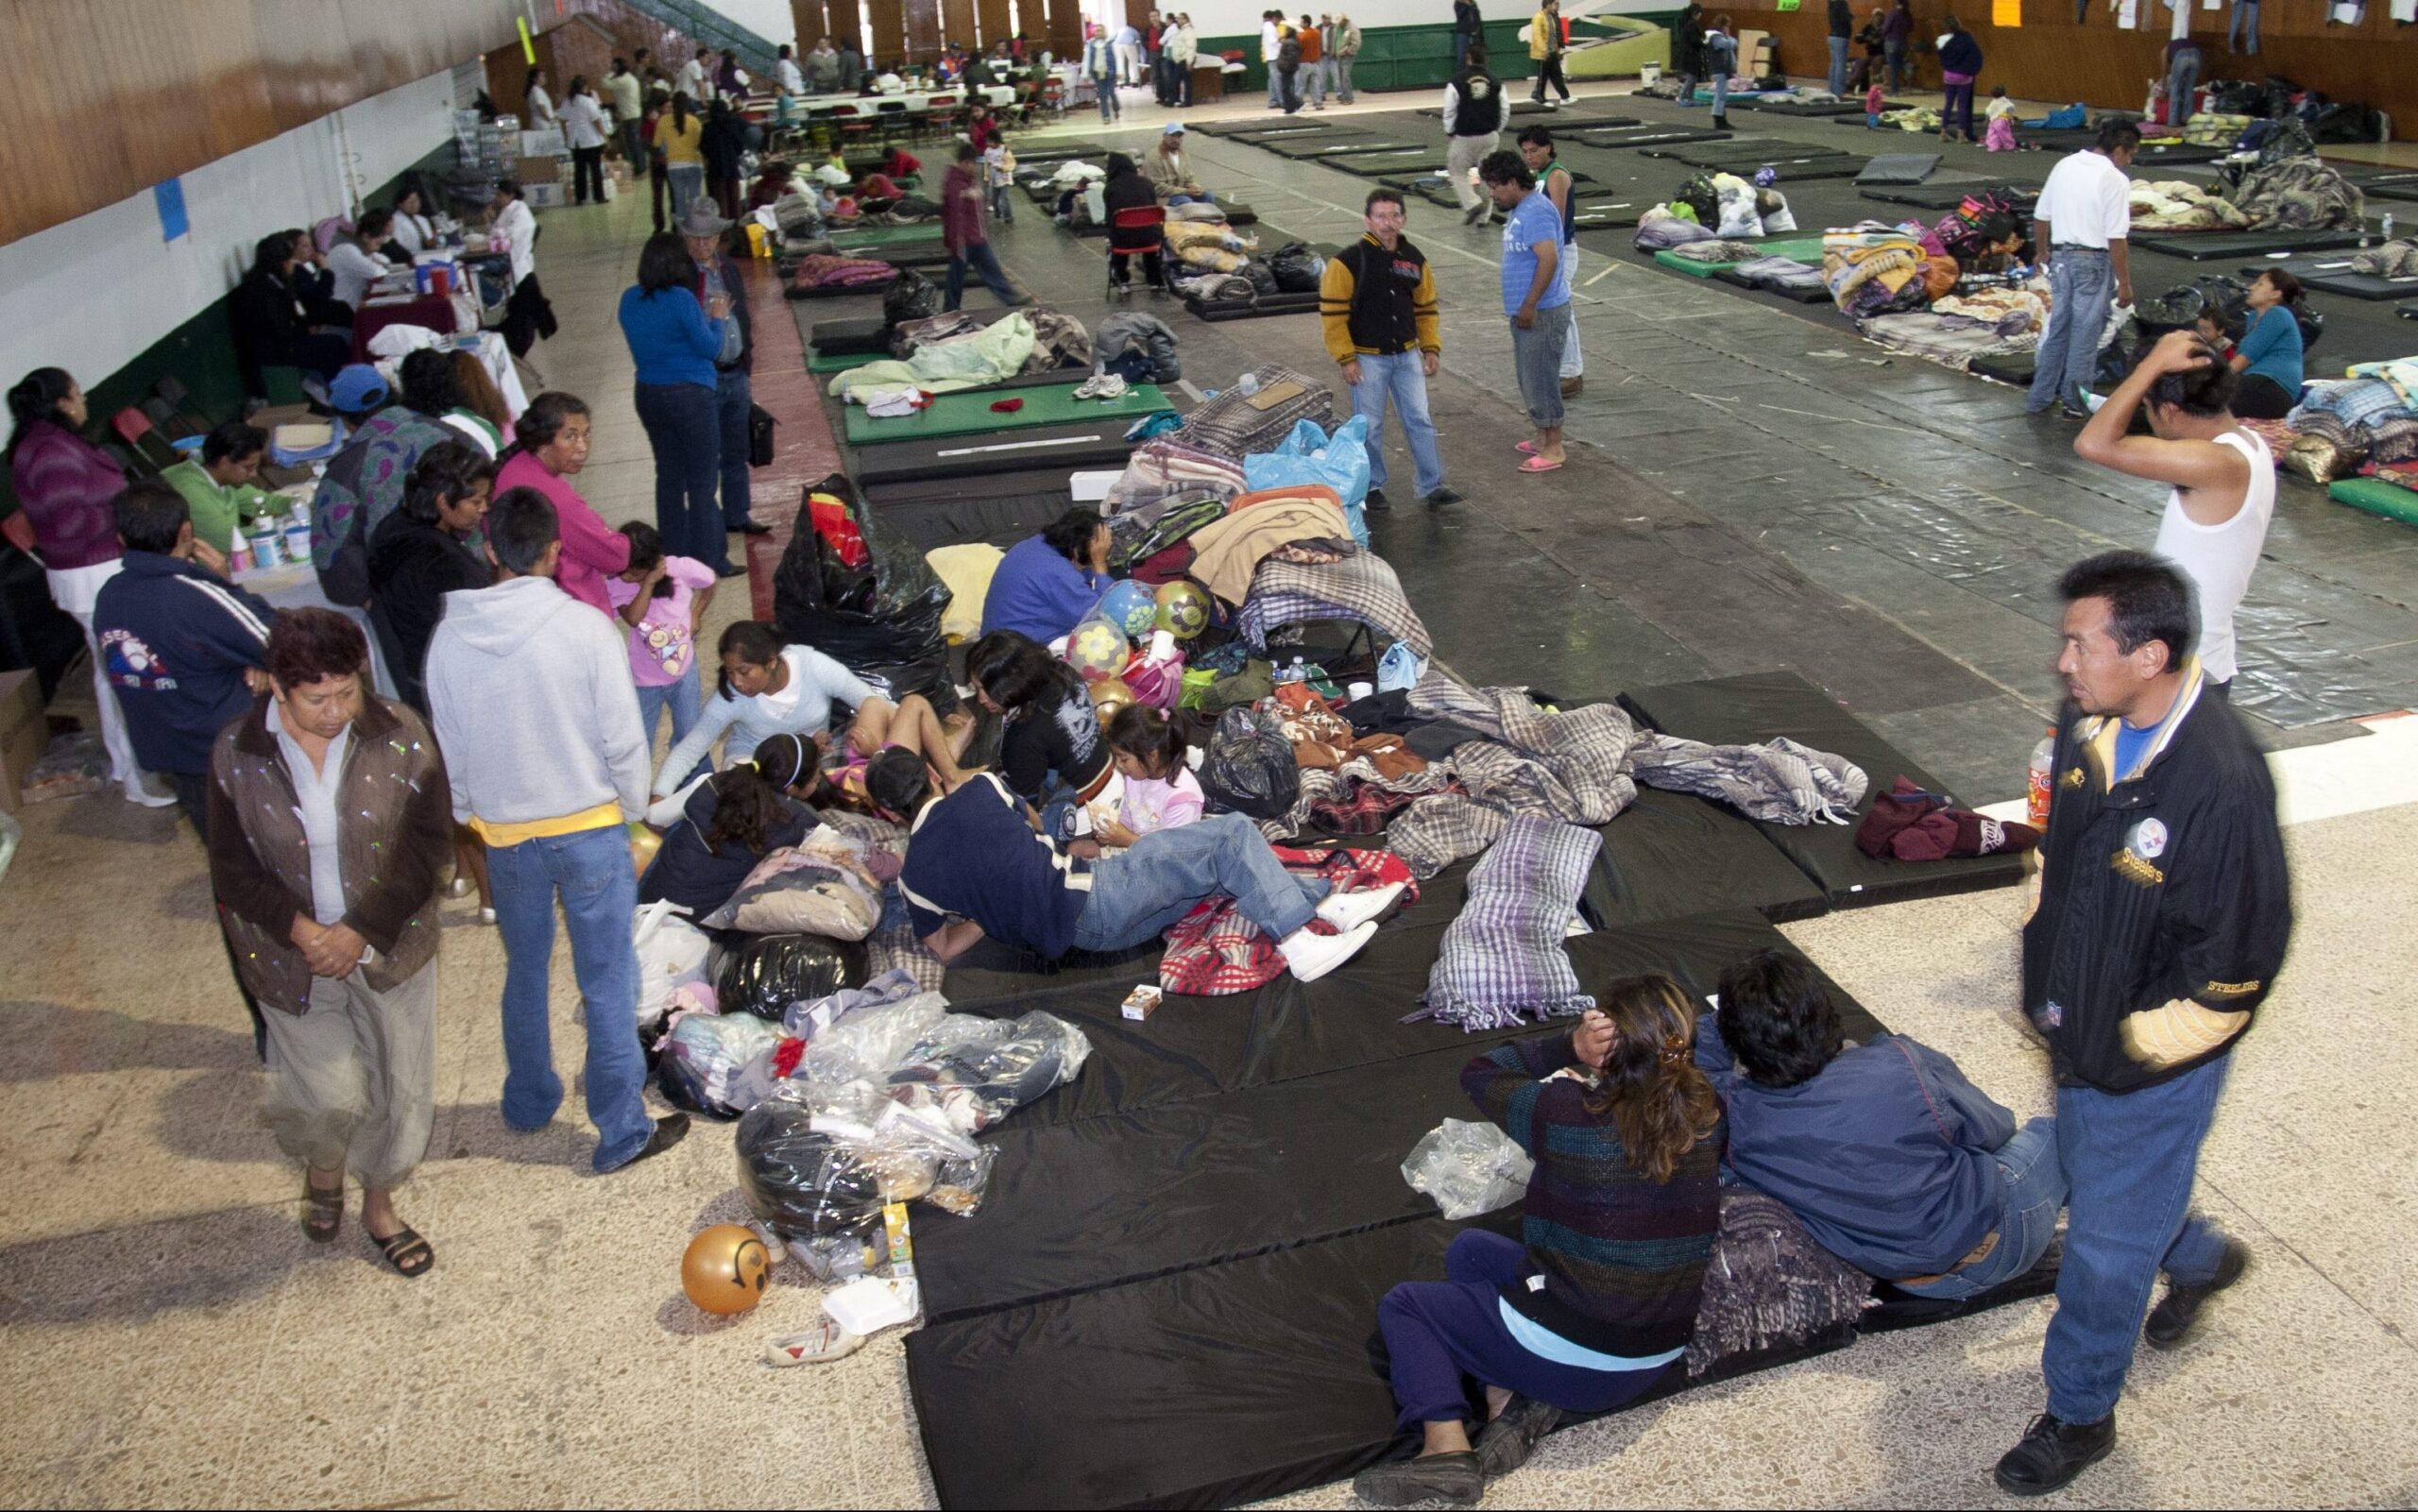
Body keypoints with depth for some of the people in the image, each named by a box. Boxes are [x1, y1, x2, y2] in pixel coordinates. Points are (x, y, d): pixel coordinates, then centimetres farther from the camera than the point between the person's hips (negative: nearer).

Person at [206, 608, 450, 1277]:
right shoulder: (236, 752, -10)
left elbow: (430, 841, -10)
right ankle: (322, 1169, 40)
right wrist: (298, 928, -18)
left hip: (390, 948, 0)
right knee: (325, 1096, 3)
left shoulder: (399, 734, -13)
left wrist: (363, 929, -16)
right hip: (294, 955, 0)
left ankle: (379, 1203, 36)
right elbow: (233, 867, -3)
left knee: (398, 1085, 10)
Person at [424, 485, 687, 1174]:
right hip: (588, 827, -4)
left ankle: (529, 1102, 39)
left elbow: (446, 748, 4)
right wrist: (632, 805, 4)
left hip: (504, 832, 4)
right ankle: (622, 1131, 13)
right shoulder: (585, 628, -17)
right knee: (608, 983, 6)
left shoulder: (449, 638, -5)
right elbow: (623, 739, -13)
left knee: (525, 972, 22)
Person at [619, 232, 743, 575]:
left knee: (668, 476, 17)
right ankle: (706, 561, 6)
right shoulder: (681, 299, -18)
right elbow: (711, 348, -13)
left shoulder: (629, 299, 4)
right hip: (690, 395, -7)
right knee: (702, 482, 2)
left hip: (649, 395, 7)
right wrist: (718, 318, 6)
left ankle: (674, 556, 25)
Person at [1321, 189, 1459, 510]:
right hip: (1367, 359, -4)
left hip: (1407, 355, 4)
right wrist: (1345, 359, -14)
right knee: (1370, 427, 4)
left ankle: (1431, 485, 15)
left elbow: (1426, 309, 15)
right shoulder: (1349, 261, -11)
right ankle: (1372, 486, 20)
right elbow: (1332, 314, -11)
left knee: (1420, 421, 5)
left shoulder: (1415, 260, 5)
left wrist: (1431, 349, 7)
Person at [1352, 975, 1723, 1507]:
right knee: (1468, 1249, 25)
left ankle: (1447, 1445, -2)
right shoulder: (1706, 1115, -8)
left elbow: (1478, 1074, -2)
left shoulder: (1567, 1111, -22)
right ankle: (1514, 1400, 8)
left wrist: (1570, 1047, -14)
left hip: (1574, 1359, -6)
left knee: (1402, 1305, 17)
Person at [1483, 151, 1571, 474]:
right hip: (1527, 311, 11)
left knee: (1540, 378, -4)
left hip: (1541, 313, -11)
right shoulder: (1521, 209, 14)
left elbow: (1549, 259, -28)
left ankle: (1553, 450, 3)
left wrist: (1529, 306, -25)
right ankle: (1544, 438, 29)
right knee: (1530, 378, 18)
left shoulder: (1536, 212, -19)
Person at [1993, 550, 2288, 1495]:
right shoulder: (2088, 725, -8)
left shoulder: (2221, 784, -32)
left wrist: (2134, 1047, -16)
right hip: (2080, 1029, 8)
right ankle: (2200, 1257, 59)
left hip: (2154, 1061, -7)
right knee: (2090, 1177, 29)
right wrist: (2045, 980, 10)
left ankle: (2079, 1415, 32)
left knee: (2107, 1244, 9)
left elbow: (2236, 961, -23)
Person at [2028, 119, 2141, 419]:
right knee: (2085, 334, 4)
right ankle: (2075, 403, 12)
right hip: (2094, 261, -6)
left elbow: (2040, 217, 12)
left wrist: (2043, 251, 27)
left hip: (2061, 256, 6)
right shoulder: (2115, 181, -14)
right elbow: (2117, 239, -17)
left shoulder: (2064, 167, 5)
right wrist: (2125, 283, -12)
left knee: (2057, 327, 16)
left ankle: (2040, 397, 21)